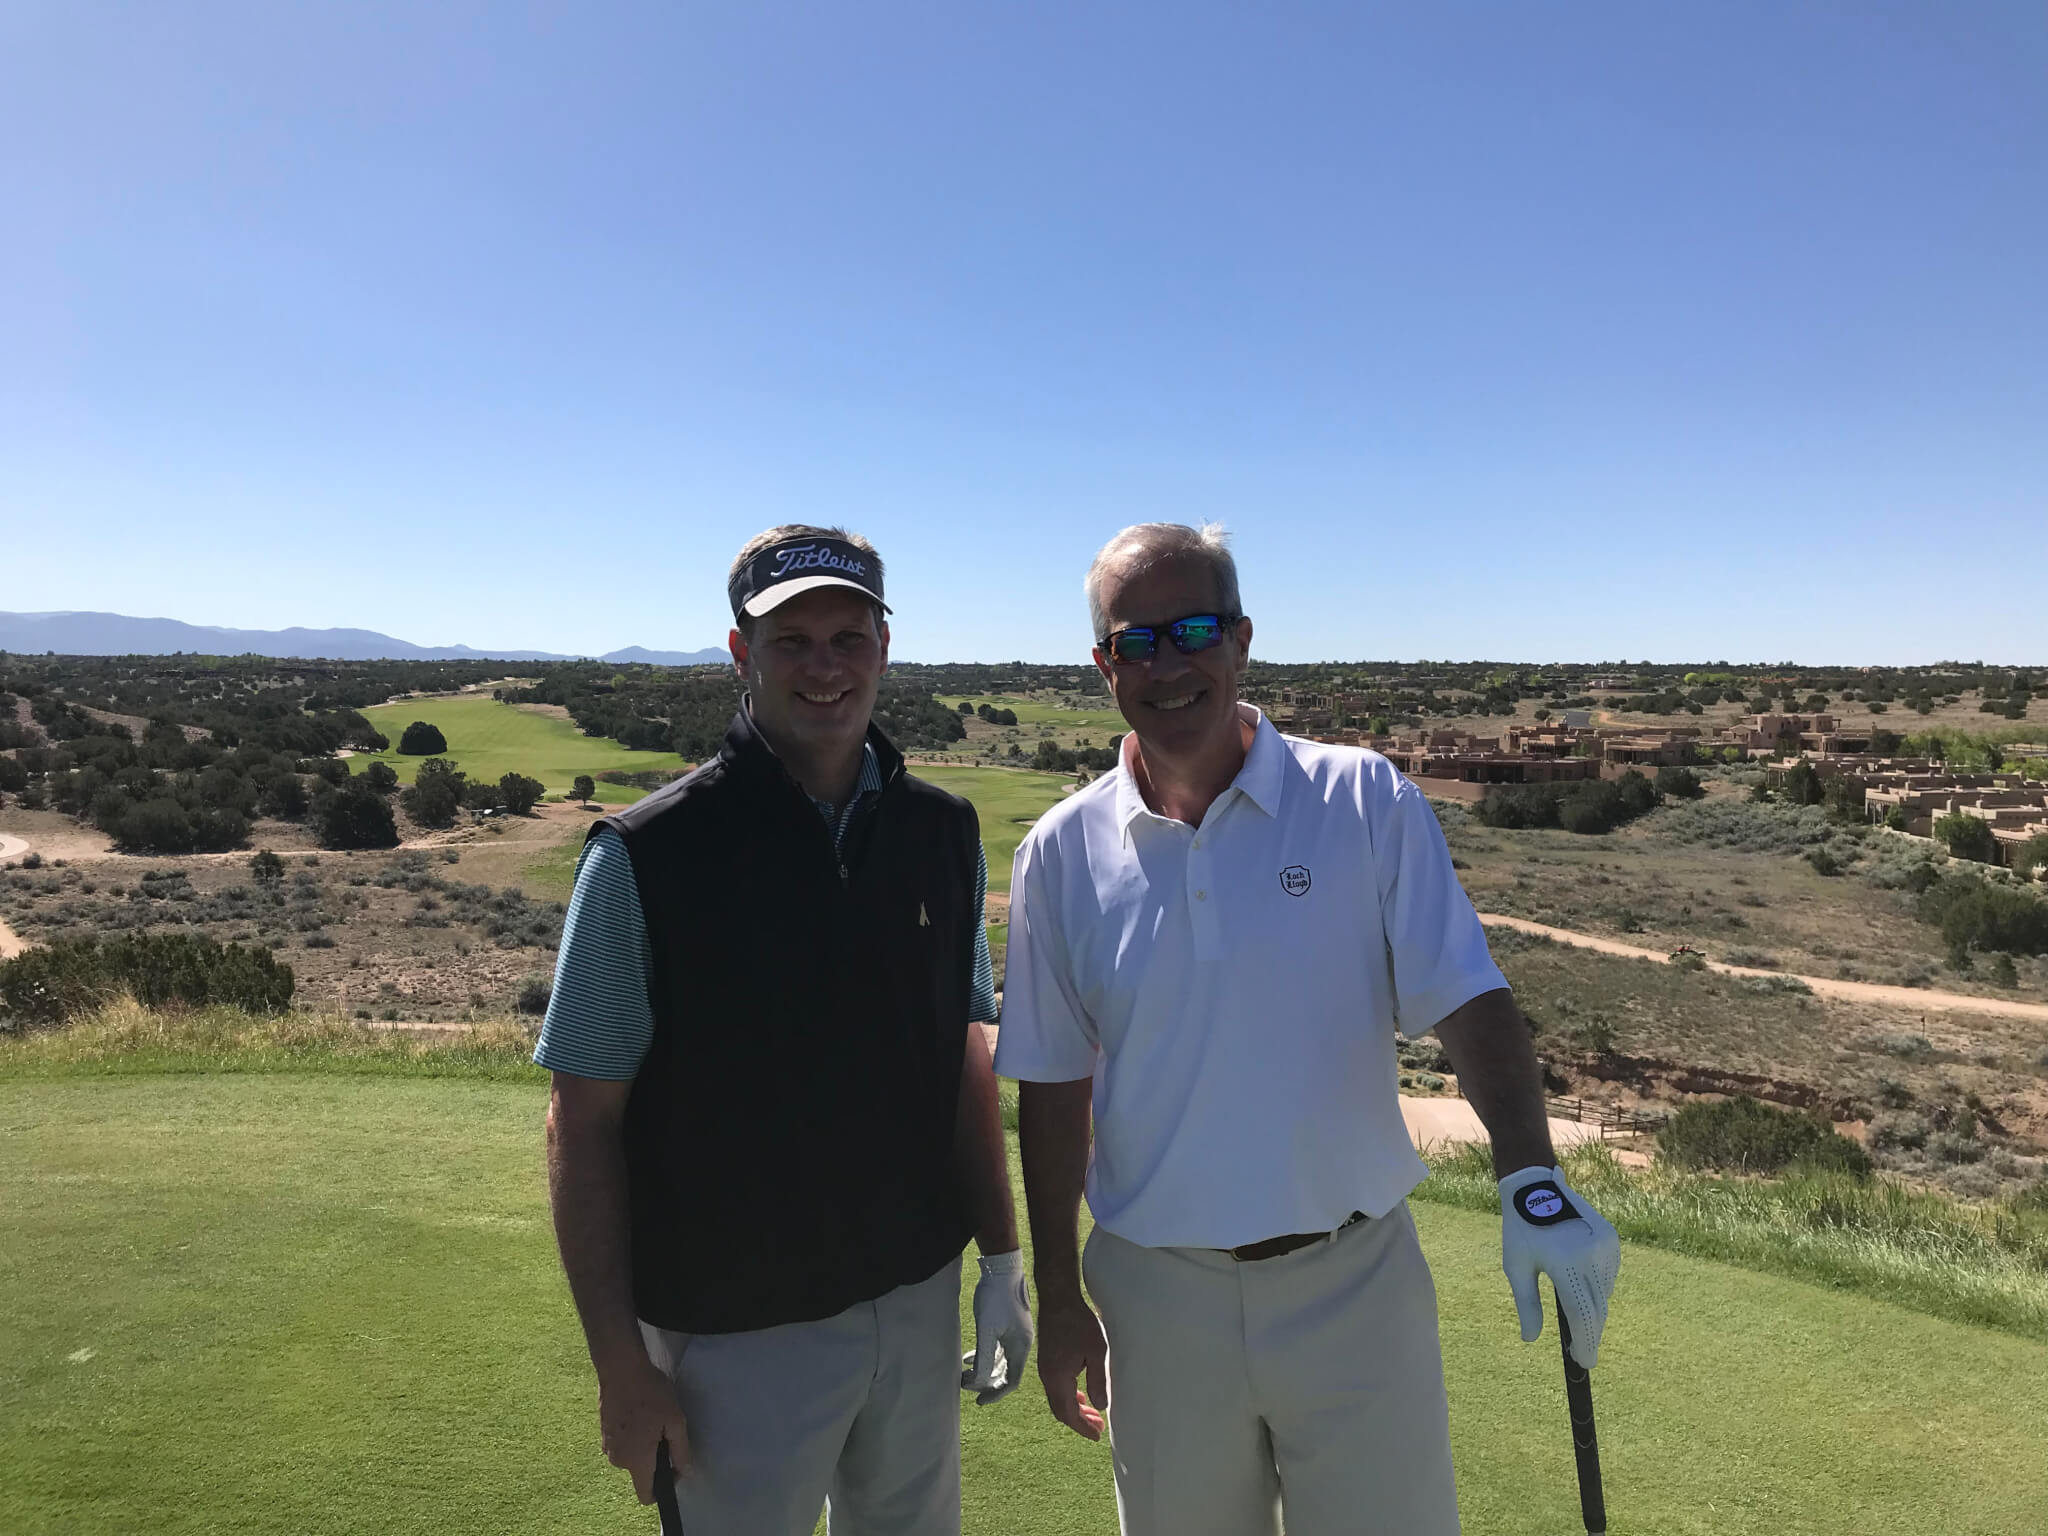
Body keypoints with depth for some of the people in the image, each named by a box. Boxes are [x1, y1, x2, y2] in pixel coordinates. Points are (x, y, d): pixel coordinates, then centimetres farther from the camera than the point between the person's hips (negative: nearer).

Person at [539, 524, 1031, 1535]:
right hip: (736, 1332, -4)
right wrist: (620, 1364, -10)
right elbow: (584, 1121, -10)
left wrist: (1003, 1262, 7)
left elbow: (965, 1059, 7)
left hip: (919, 1301, 4)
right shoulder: (646, 855, -14)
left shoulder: (944, 835, -1)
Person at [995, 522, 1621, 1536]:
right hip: (1161, 1296, 2)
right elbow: (1054, 1089, 2)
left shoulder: (1368, 804, -8)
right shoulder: (1062, 853, -4)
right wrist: (1058, 1299, 5)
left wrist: (1533, 1184, -24)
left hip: (1356, 1281, -1)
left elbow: (1468, 1004, -8)